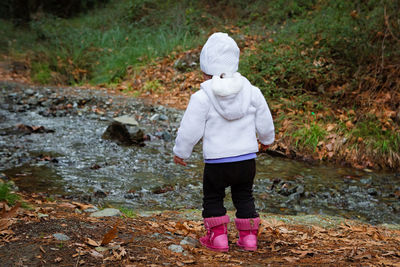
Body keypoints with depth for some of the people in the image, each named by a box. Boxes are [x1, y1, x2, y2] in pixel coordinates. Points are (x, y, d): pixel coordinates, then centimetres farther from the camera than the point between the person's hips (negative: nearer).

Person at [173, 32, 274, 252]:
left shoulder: (202, 98, -14)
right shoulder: (252, 92, -1)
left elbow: (190, 130, -9)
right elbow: (264, 123, 9)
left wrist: (180, 152, 8)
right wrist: (266, 140, 30)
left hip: (216, 162, -4)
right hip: (247, 159, 4)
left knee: (212, 197, 15)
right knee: (244, 197, 20)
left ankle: (218, 236, 15)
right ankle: (248, 235, 21)